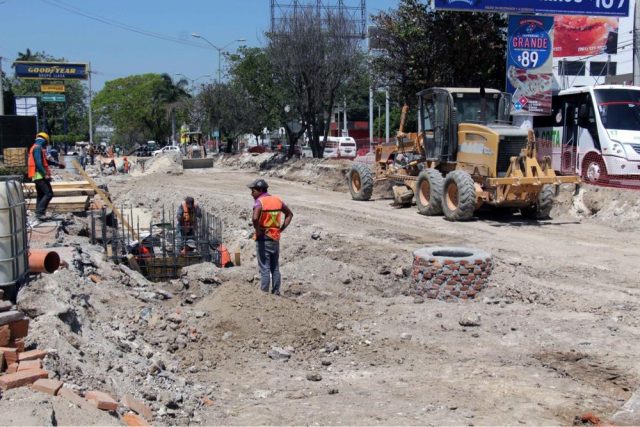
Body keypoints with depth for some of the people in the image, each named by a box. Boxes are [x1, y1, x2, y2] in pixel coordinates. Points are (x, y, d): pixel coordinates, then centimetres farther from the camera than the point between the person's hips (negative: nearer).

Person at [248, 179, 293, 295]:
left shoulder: (259, 202, -14)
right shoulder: (277, 200, 8)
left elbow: (255, 218, -32)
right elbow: (289, 214, 18)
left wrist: (258, 231, -16)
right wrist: (281, 229, 12)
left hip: (263, 239, -6)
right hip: (276, 239, 6)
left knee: (264, 269, -2)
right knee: (275, 268, 14)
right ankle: (276, 292, 20)